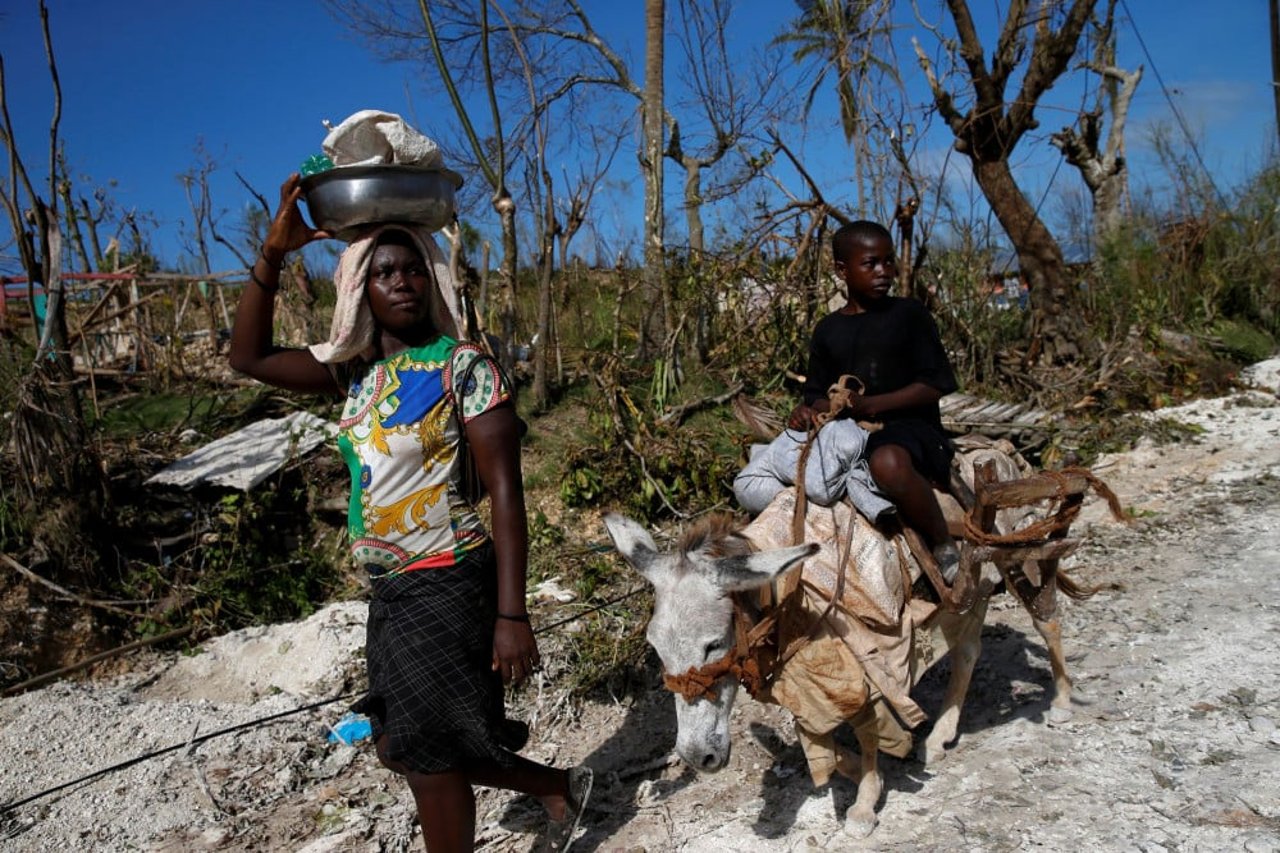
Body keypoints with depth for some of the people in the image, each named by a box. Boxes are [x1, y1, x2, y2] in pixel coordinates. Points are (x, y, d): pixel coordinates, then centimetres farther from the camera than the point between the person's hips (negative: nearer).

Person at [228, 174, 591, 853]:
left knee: (427, 756, 5)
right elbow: (250, 356, 7)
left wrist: (511, 615, -22)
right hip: (392, 591, 8)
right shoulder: (356, 369, 6)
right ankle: (560, 788, 36)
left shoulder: (462, 366, -13)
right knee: (401, 747, 18)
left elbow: (505, 492, -17)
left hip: (449, 584, -7)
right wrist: (273, 252, -4)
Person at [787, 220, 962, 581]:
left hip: (910, 426, -6)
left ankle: (945, 547, -16)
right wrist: (806, 410, -10)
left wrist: (868, 405, -18)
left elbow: (934, 385, -7)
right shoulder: (828, 330, 13)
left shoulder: (909, 314, 0)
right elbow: (818, 394, 16)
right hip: (849, 433, 6)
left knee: (888, 462, -41)